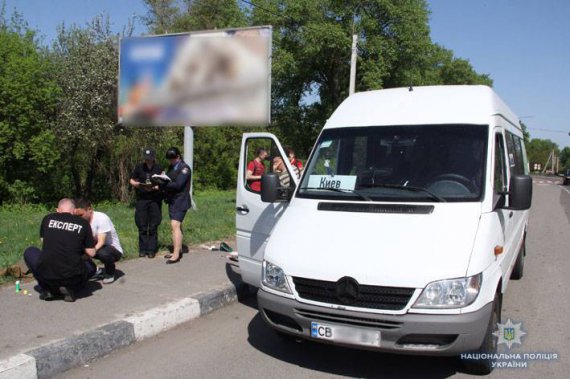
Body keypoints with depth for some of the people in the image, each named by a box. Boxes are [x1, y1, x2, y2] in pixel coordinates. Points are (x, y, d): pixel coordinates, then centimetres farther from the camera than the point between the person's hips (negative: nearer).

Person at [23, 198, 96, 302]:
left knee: (29, 252, 30)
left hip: (46, 275, 1)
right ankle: (69, 288, 5)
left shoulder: (48, 219, 9)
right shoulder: (83, 223, 4)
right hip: (73, 277, -1)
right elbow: (91, 253, 7)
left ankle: (47, 289, 16)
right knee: (91, 266, 31)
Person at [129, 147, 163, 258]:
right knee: (142, 226, 4)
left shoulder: (159, 168, 0)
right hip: (141, 199, 2)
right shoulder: (139, 168, 5)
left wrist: (156, 187, -16)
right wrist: (138, 184, -8)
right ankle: (143, 249, 13)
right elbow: (131, 180, 13)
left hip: (155, 200, -1)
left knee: (153, 227, 2)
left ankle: (151, 250, 9)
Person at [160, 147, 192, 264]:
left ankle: (176, 255, -16)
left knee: (175, 225, -15)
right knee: (177, 225, 14)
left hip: (180, 201, -8)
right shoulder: (171, 167, 16)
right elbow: (168, 181, 11)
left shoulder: (184, 168, -10)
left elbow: (178, 184, -18)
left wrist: (162, 185, -13)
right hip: (172, 200, 9)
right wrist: (161, 182, -10)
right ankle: (178, 250, 23)